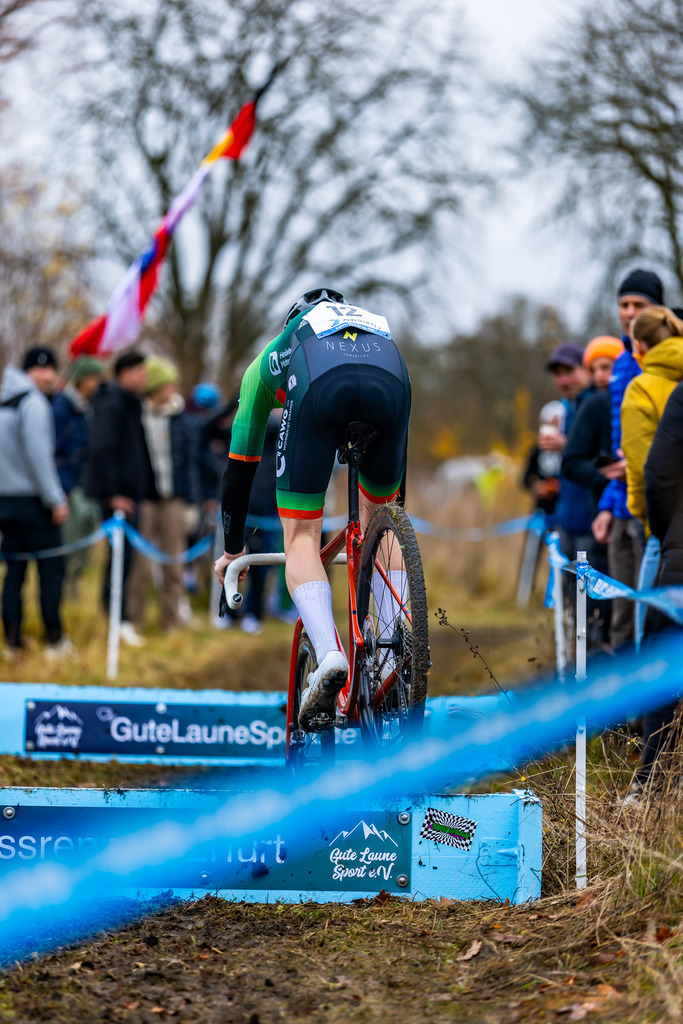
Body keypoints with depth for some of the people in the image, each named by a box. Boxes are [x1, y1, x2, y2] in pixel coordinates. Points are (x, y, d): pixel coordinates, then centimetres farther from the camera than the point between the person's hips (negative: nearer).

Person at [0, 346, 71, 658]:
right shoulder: (33, 403, -11)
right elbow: (38, 455, -18)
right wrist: (56, 499, -16)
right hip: (32, 501, -8)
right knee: (51, 568, -1)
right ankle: (54, 640, 0)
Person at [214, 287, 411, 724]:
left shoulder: (272, 357, 43)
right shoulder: (375, 323, 48)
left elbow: (240, 464, 45)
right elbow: (397, 450, 53)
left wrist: (233, 549, 54)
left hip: (319, 387, -2)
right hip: (390, 379, 2)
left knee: (301, 536, 7)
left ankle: (329, 656, -19)